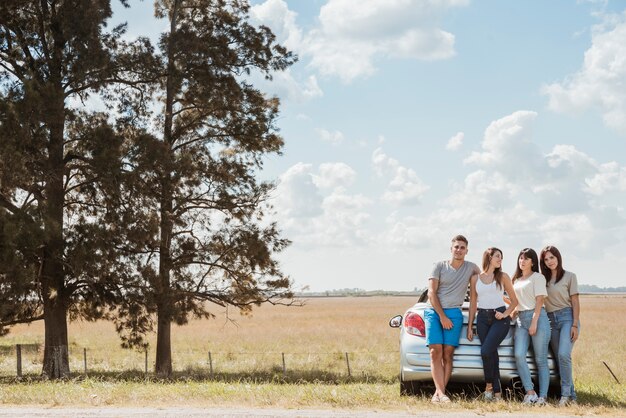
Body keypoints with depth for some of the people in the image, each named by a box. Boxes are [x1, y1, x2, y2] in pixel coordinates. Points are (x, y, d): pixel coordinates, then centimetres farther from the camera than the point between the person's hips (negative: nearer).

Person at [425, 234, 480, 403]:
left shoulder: (471, 268, 10)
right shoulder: (439, 266, 4)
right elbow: (431, 293, -1)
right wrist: (442, 317, -9)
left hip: (454, 313, 1)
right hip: (434, 311, -1)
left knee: (448, 354, -7)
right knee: (436, 352, -13)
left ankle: (437, 394, -7)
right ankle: (441, 392, -21)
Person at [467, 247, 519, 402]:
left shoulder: (503, 277, 5)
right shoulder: (475, 279, 9)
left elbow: (514, 301, 10)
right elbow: (473, 303, 12)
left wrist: (505, 314, -7)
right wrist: (470, 326, 9)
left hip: (500, 318, -2)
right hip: (483, 318, 2)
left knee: (486, 351, -20)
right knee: (492, 354, 0)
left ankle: (489, 386, -3)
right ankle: (497, 393, 5)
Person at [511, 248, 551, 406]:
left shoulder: (538, 277, 3)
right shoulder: (516, 280, 22)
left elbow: (539, 301, -6)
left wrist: (534, 322, -16)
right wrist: (512, 313, 9)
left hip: (537, 317, -5)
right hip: (521, 319, 5)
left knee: (541, 360, -5)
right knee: (519, 355, -16)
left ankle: (542, 396, -6)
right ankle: (530, 392, -13)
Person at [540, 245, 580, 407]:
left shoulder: (569, 276, 4)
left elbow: (575, 302, 0)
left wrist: (575, 325, -9)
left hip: (567, 317, -4)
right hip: (551, 320, 5)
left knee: (563, 355, -21)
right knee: (561, 358, 1)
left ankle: (565, 393, -15)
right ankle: (571, 396, 6)